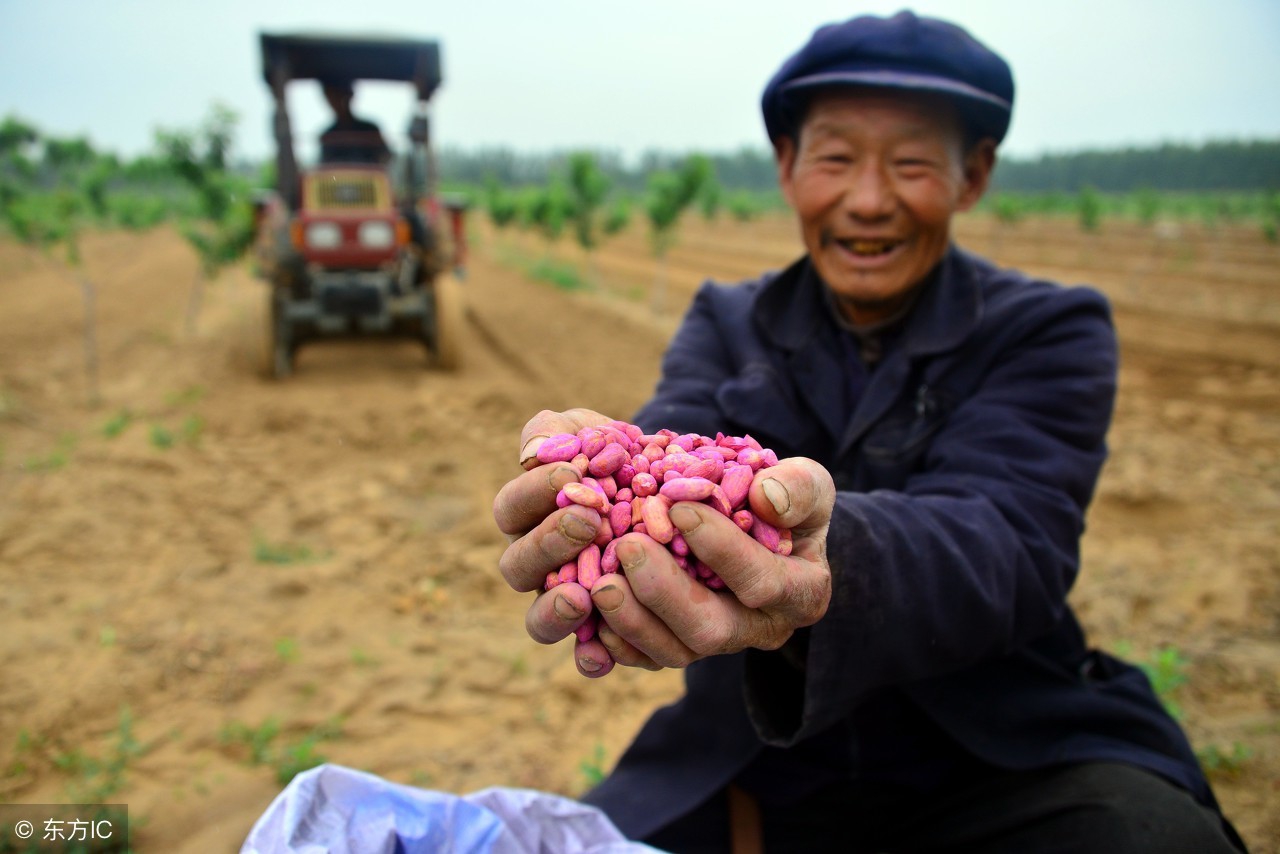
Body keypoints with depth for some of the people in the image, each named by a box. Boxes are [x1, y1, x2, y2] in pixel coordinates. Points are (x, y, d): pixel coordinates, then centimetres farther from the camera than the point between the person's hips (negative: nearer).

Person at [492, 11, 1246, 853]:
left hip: (1010, 767, -2)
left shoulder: (1050, 331, -2)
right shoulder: (724, 324, 5)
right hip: (761, 777, 3)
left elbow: (1003, 539, -21)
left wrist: (826, 561, -44)